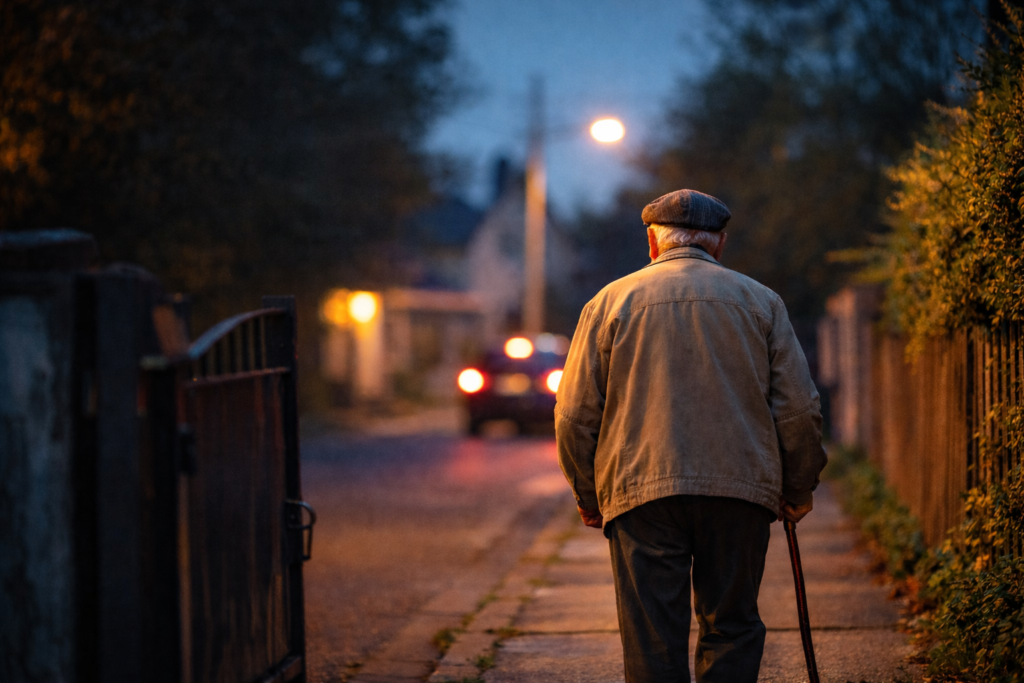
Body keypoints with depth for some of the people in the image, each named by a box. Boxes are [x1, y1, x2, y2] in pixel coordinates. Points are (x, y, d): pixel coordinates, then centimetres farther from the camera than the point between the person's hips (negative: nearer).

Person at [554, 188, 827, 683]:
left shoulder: (609, 302, 8)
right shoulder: (760, 301, 10)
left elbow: (575, 415, 5)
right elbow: (799, 409, 7)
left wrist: (587, 495, 16)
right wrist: (798, 488, 18)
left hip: (641, 493, -1)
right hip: (740, 493, 1)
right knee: (731, 630, 10)